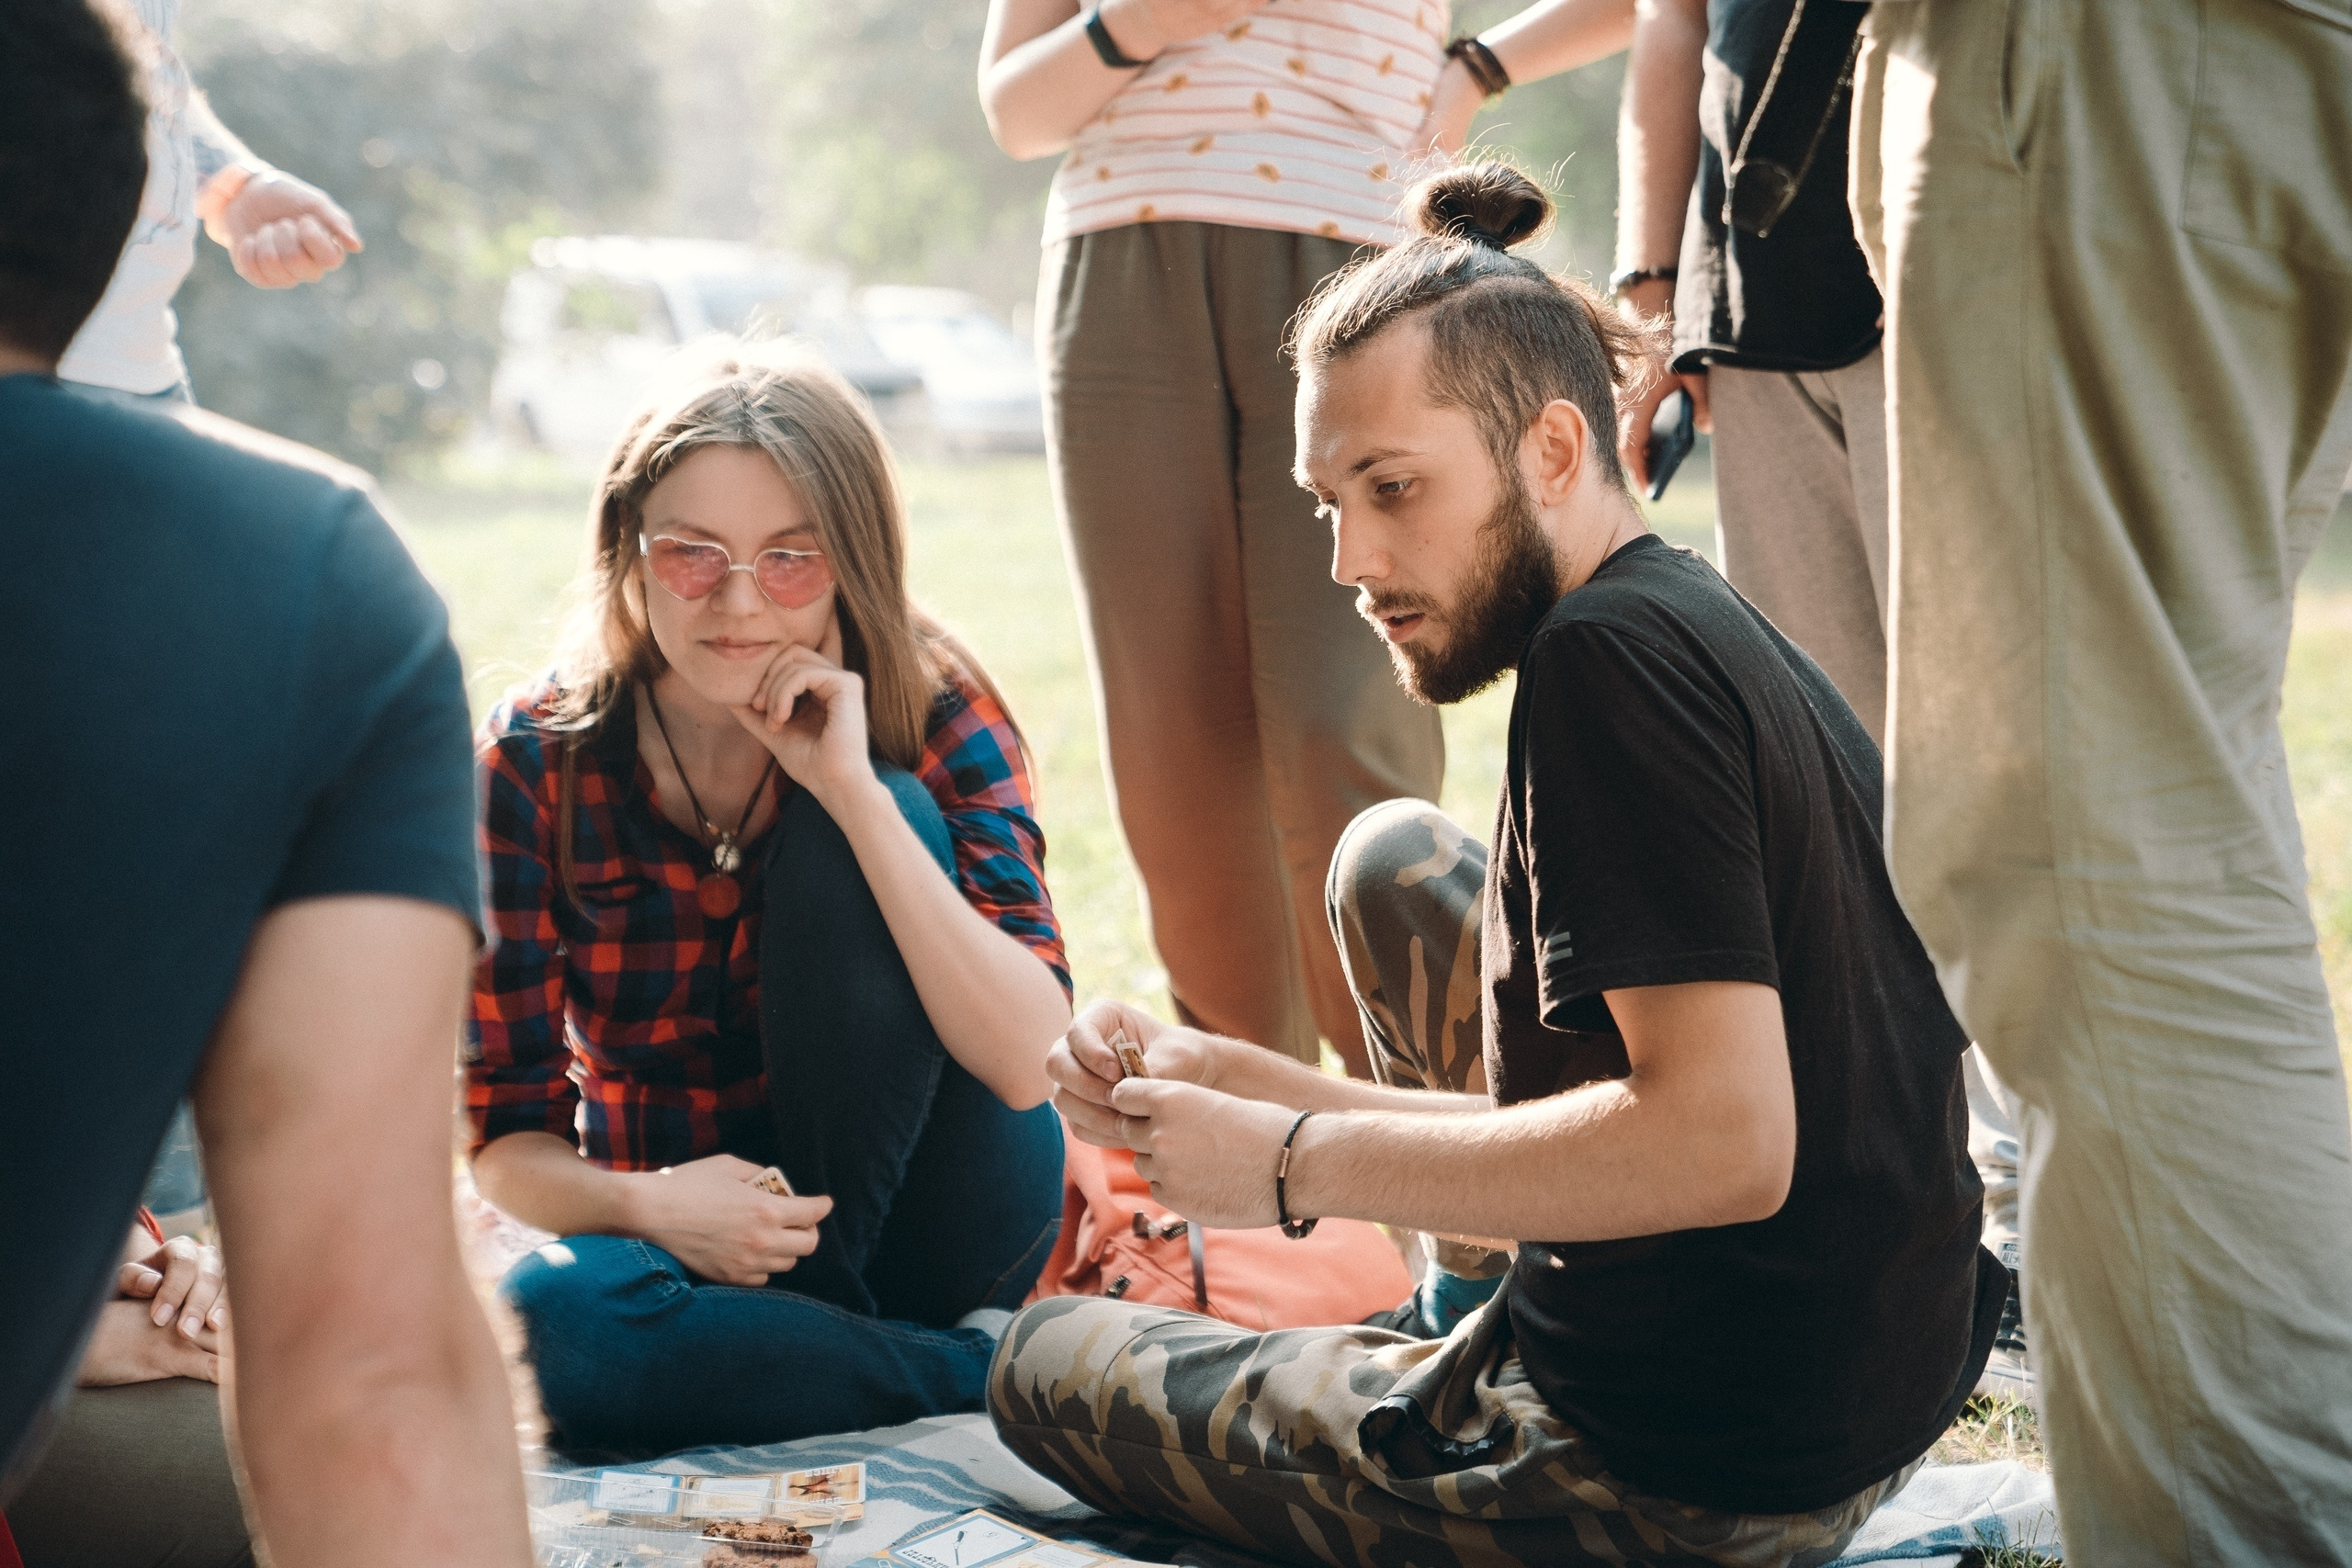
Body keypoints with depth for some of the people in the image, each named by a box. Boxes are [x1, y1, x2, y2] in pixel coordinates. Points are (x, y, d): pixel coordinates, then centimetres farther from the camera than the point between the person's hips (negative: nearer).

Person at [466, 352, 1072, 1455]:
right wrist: (648, 1207, -28)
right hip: (691, 1235, 1)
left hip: (938, 1223, -1)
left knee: (837, 853, -23)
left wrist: (856, 794, -30)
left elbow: (1032, 1064, -25)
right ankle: (982, 1370, -16)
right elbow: (510, 1136, -6)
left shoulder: (933, 717, -11)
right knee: (558, 1319, -35)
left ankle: (817, 1340, -15)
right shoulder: (538, 762, -9)